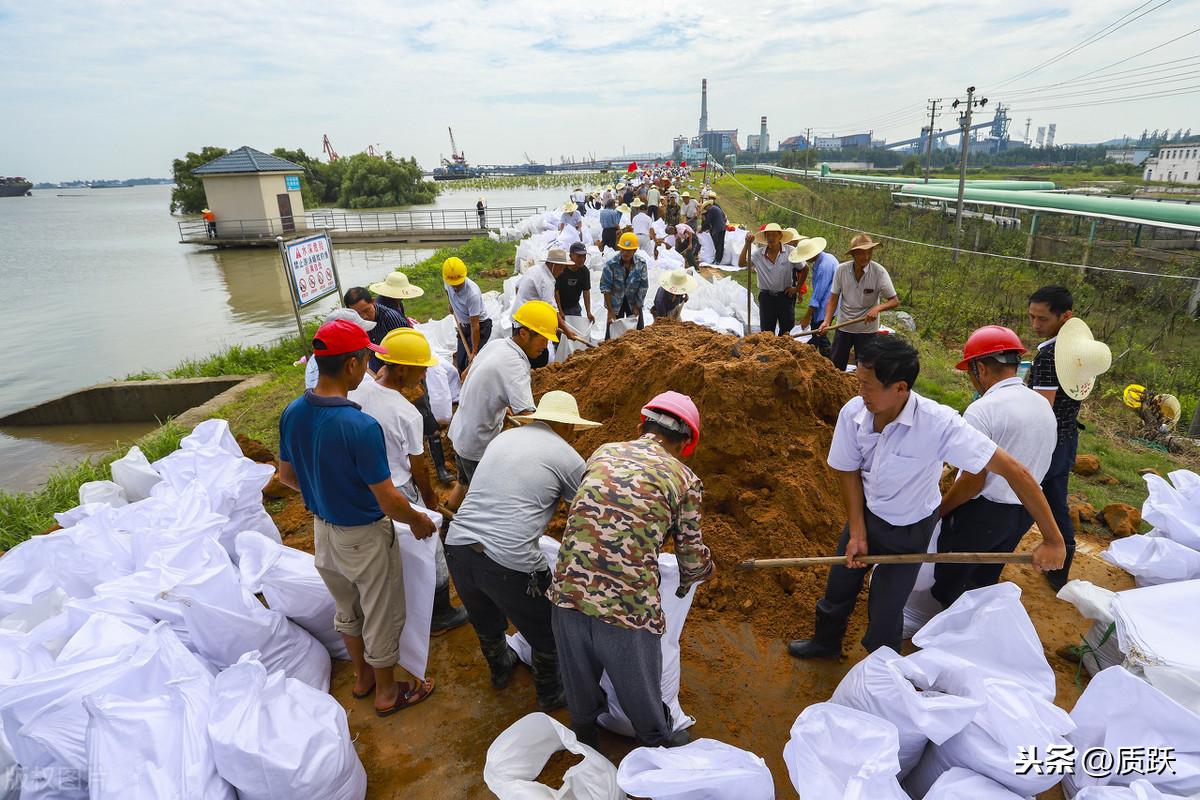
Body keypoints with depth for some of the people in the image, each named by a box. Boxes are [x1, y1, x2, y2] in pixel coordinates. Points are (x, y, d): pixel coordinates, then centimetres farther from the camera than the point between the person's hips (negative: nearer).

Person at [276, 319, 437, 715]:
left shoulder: (292, 413, -10)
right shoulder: (361, 427, -33)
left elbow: (286, 475, 5)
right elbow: (389, 500, -26)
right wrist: (418, 521, -7)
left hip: (323, 529, 7)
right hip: (365, 537, -7)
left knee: (347, 609, 28)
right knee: (381, 618, 16)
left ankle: (362, 676, 49)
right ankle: (387, 692, 37)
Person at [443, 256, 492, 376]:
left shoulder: (472, 293, -34)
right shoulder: (447, 281, -14)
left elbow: (475, 326, -30)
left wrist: (474, 352, -27)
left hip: (481, 327, -7)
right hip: (463, 326, 7)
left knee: (471, 363, -14)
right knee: (460, 363, 9)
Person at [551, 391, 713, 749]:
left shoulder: (602, 452, 10)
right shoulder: (684, 479, 0)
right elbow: (693, 562, 6)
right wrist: (689, 578, 30)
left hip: (568, 594, 4)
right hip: (629, 608, -3)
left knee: (580, 684, 31)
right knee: (640, 692, 26)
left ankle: (585, 732, 58)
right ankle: (659, 743, 52)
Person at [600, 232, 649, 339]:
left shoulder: (641, 263, -15)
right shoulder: (611, 264, -21)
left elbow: (643, 286, -7)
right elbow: (605, 288, -16)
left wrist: (637, 307, -5)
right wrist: (610, 310, -16)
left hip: (634, 301, 2)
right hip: (615, 302, -2)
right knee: (612, 331, 2)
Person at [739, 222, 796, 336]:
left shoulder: (790, 252, -9)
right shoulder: (758, 254, -5)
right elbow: (741, 263, -14)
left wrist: (796, 288, 2)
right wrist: (747, 244, -19)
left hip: (785, 296, -1)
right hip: (766, 297, 1)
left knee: (785, 331, 8)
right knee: (767, 331, 8)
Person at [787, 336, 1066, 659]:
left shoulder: (939, 423, -35)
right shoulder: (853, 412, -23)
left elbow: (1015, 471, -30)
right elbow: (848, 473, -8)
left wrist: (1053, 540, -26)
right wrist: (856, 533, -9)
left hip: (909, 530, -3)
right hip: (865, 514, 3)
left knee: (885, 611, 9)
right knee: (839, 587, 19)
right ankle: (826, 642, 50)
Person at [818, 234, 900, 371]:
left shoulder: (879, 272, -16)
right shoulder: (841, 270, -10)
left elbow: (894, 301, -12)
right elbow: (833, 299, -3)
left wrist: (877, 308, -31)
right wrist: (826, 321, -16)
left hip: (867, 329, -2)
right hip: (843, 326, 2)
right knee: (834, 366, 11)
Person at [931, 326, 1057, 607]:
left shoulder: (982, 410, -22)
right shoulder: (1044, 407, 4)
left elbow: (973, 482, -22)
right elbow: (1035, 465, 12)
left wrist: (937, 511, -9)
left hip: (982, 512, -8)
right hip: (1024, 512, 8)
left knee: (948, 586, 10)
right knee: (985, 583, 25)